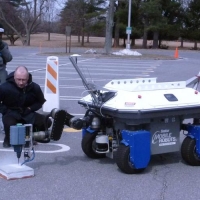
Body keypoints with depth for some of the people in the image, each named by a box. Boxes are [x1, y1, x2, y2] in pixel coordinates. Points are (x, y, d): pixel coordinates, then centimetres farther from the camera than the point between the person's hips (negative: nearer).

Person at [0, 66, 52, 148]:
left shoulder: (34, 87, -12)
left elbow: (41, 101, 5)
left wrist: (29, 109, -9)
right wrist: (7, 111, -19)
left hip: (27, 114, 3)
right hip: (10, 114, -3)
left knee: (47, 122, -15)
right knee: (9, 123, -38)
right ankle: (8, 140, -1)